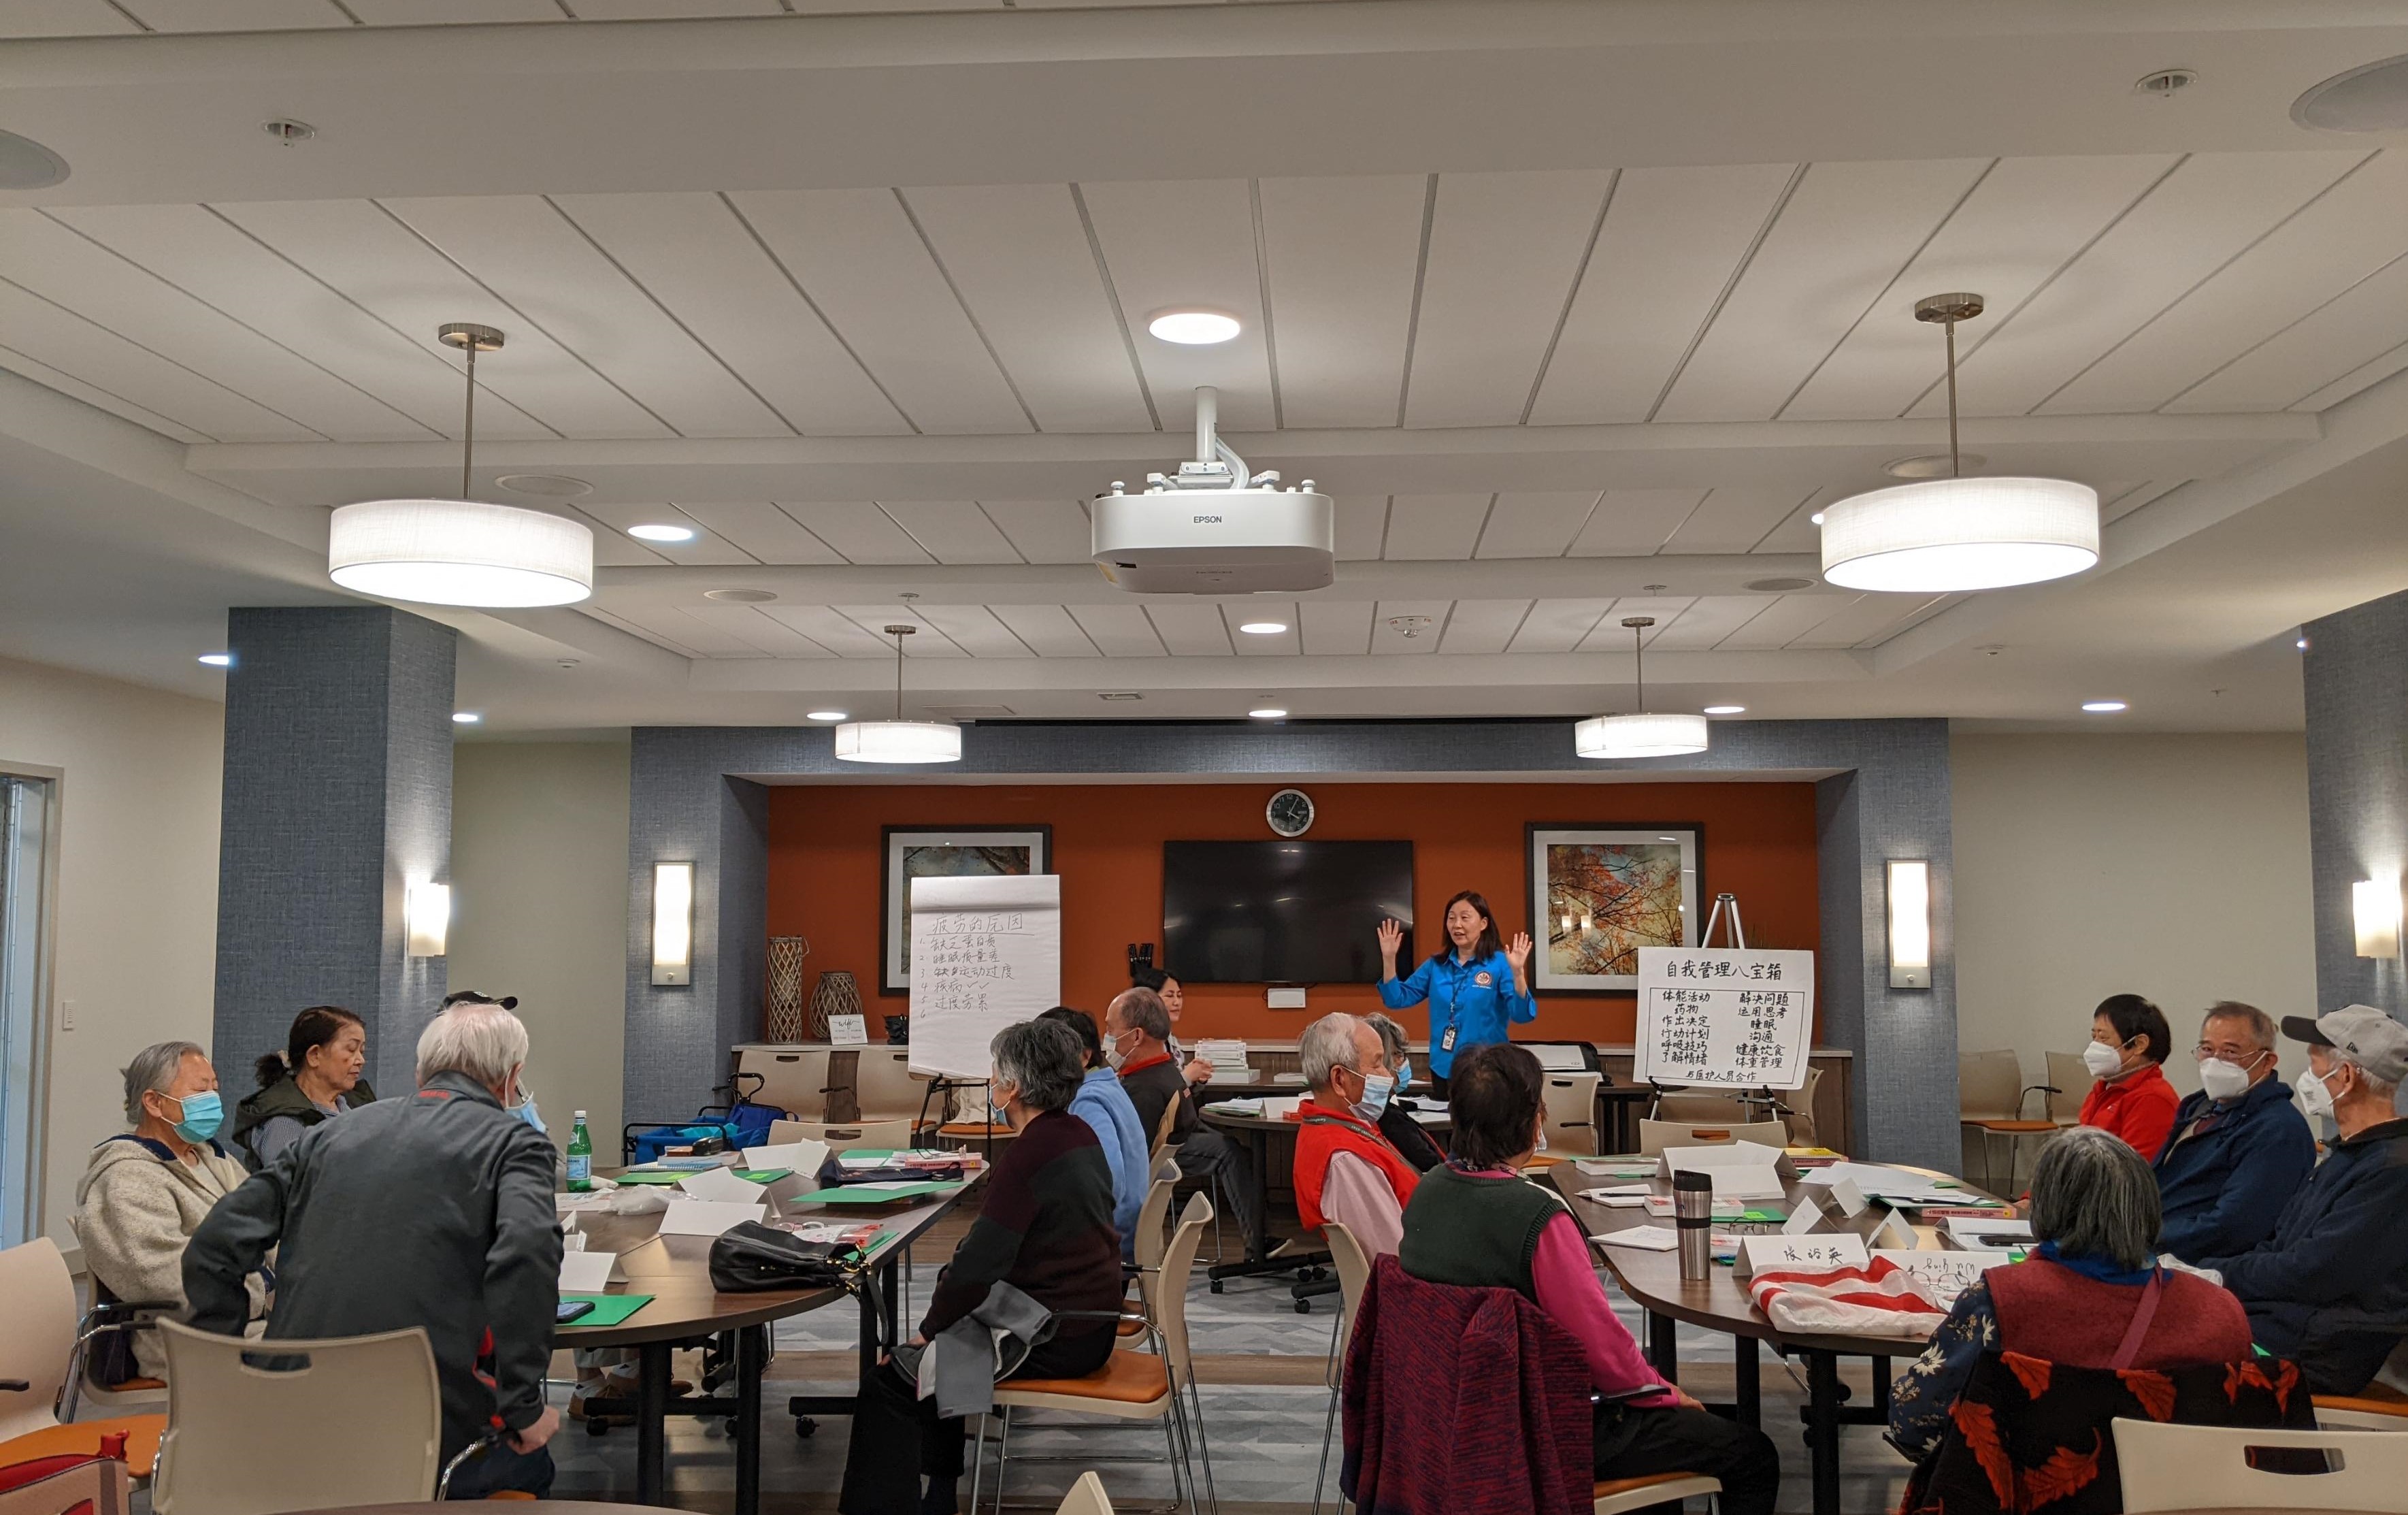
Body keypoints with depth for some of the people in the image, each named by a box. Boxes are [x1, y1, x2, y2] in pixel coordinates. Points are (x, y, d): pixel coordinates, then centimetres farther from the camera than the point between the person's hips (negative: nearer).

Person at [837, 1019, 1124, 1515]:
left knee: (889, 1379, 1)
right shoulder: (1081, 1135, 5)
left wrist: (929, 1328, -8)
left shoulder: (1027, 1156, -23)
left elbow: (977, 1266, -24)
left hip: (1055, 1342, -9)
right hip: (1091, 1323, 9)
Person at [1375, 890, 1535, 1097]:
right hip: (1443, 1070, 5)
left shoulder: (1499, 963, -8)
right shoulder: (1436, 965, 7)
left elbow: (1521, 1015, -16)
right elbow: (1397, 1000, 7)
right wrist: (1389, 959, -5)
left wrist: (1517, 972, -30)